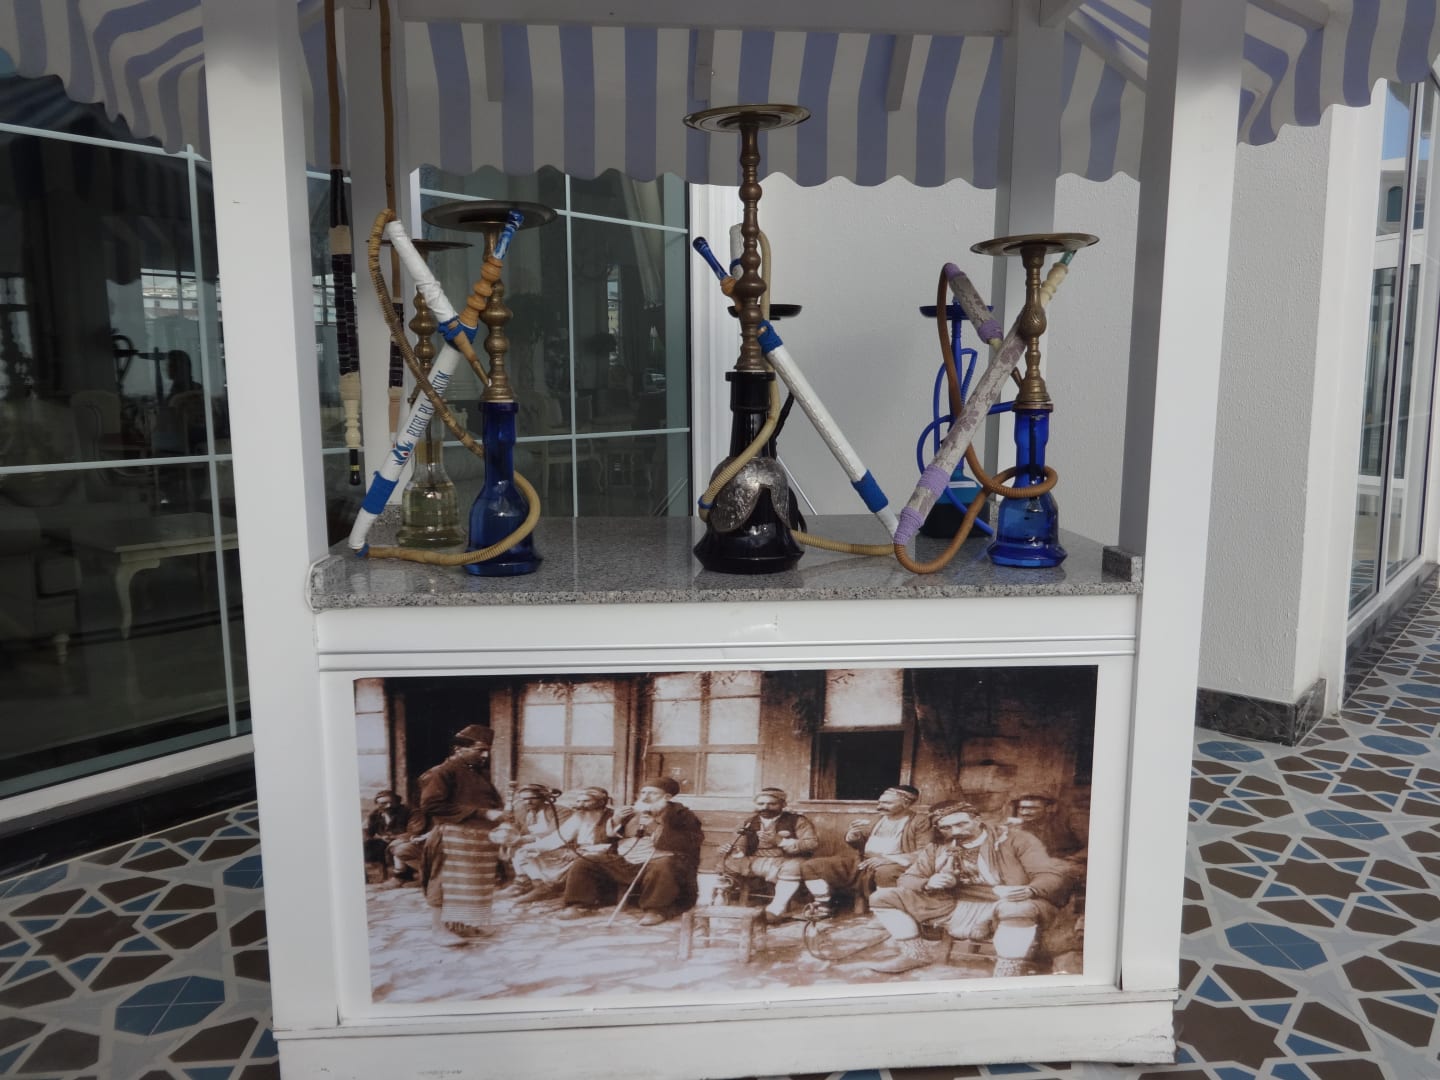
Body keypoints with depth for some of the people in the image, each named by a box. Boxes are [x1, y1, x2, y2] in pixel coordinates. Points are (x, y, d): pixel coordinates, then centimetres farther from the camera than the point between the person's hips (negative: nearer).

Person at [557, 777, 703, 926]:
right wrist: (615, 822, 1)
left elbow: (690, 843, -12)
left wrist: (656, 829, -16)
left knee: (663, 868, -41)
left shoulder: (681, 814, 5)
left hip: (657, 863, -5)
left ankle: (656, 909, -25)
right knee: (581, 864, -6)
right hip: (624, 864, 5)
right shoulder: (631, 812, 21)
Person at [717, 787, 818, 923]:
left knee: (792, 867, -37)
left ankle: (777, 908, -27)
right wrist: (730, 850, -22)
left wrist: (780, 841, -19)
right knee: (727, 862, -18)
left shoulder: (797, 820, 1)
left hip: (787, 861, -3)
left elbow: (812, 843, -11)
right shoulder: (749, 823, 11)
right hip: (756, 862, 3)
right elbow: (739, 848, 4)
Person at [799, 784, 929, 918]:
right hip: (862, 862, 6)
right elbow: (853, 842, 28)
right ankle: (824, 907, 9)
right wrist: (854, 832, 1)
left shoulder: (920, 821, 0)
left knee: (886, 873, -44)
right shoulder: (878, 820, 21)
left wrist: (888, 859, -22)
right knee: (813, 865, -5)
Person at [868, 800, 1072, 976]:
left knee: (1019, 908, -43)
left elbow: (1052, 875, -5)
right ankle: (914, 955, 6)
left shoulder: (1014, 839, 5)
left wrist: (1028, 891, -30)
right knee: (882, 898, -4)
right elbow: (907, 879, 13)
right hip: (952, 907, 4)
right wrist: (928, 883, -12)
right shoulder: (936, 850, 16)